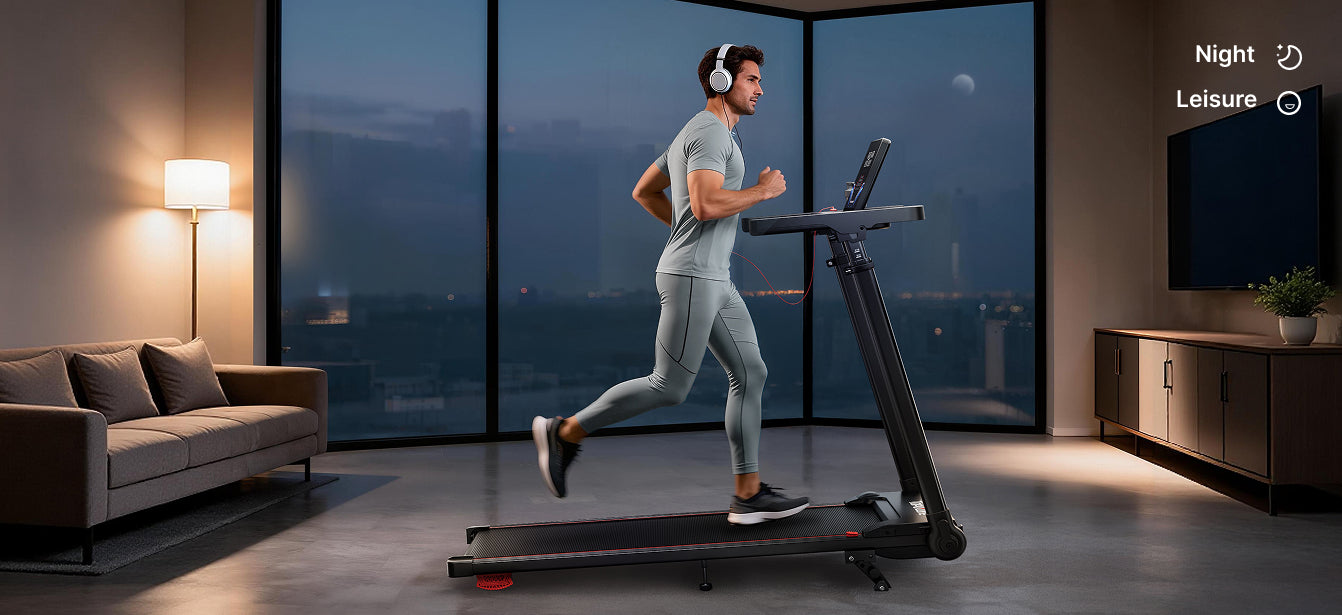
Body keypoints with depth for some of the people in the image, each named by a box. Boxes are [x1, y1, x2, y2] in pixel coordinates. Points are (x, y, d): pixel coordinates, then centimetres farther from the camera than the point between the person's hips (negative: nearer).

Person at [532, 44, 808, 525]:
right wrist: (762, 190, -12)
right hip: (691, 275, -11)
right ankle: (564, 433, 5)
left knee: (749, 375, 6)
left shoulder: (699, 133, 21)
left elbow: (644, 191, 25)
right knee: (669, 387, -7)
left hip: (713, 279, 11)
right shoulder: (710, 131, -11)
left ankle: (749, 495, 8)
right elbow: (705, 203, -26)